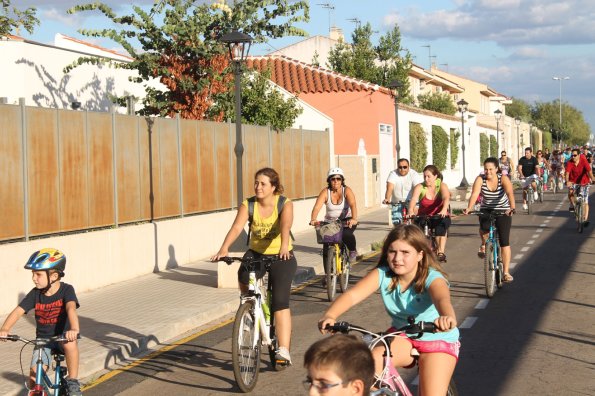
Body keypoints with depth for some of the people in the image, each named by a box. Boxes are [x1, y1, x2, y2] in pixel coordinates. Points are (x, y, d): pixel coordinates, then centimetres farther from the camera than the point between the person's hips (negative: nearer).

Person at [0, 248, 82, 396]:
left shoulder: (66, 290, -15)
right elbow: (18, 311, -15)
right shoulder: (35, 294, -6)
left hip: (62, 336, -3)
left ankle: (73, 382, -20)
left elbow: (71, 308, -34)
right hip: (43, 339, 3)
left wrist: (74, 330, -54)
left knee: (70, 344, -37)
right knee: (35, 372, -17)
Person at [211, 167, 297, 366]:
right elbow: (236, 227, -24)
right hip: (256, 253, 2)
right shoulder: (248, 205, -9)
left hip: (282, 256, -2)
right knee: (244, 277, -29)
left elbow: (285, 226, -34)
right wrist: (224, 248, -42)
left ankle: (283, 350, -12)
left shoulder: (285, 204, -14)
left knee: (280, 301, -14)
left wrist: (284, 247, -54)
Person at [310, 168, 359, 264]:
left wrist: (354, 219, -50)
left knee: (346, 234, -32)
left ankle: (353, 251, -1)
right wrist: (313, 220, -44)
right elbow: (317, 207, -24)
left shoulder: (347, 190, -14)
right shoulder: (325, 192, -11)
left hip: (346, 220, -2)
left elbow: (353, 205, -30)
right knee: (327, 249, -9)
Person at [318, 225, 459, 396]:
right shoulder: (382, 274, -14)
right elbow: (352, 294, -28)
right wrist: (330, 315, -49)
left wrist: (447, 317, -71)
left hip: (438, 341, -2)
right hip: (402, 338, 2)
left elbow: (442, 299, -46)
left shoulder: (432, 278, -23)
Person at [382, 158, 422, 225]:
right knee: (396, 222, -7)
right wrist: (387, 199, -43)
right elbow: (390, 188, -25)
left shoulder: (414, 174, -14)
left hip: (410, 201, -1)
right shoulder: (393, 174, -12)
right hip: (397, 202, 1)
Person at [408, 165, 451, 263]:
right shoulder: (420, 187, -3)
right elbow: (413, 199, -21)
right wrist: (411, 210, -43)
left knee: (442, 223, -33)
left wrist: (444, 210, -46)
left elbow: (446, 198, -25)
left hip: (440, 217, -1)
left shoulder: (442, 186, -5)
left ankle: (441, 252, -34)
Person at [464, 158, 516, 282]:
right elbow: (474, 194, -27)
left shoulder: (503, 179, -17)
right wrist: (469, 208, -45)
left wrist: (512, 208, -51)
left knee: (504, 241, -7)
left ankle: (506, 272, 2)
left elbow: (510, 193, -33)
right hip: (486, 210, 1)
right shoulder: (480, 179, -13)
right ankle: (483, 245, 2)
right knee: (484, 227, -33)